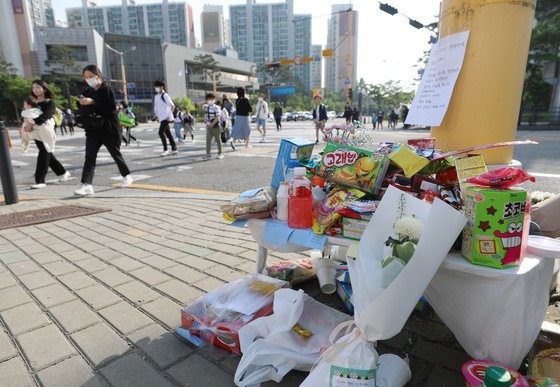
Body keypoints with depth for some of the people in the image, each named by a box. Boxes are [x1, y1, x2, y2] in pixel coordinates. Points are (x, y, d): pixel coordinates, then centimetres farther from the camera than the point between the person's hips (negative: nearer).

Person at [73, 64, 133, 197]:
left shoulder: (106, 89, -8)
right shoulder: (89, 90, 13)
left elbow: (111, 108, -19)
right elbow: (83, 109, 22)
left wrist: (92, 102, -22)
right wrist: (81, 101, 1)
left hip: (108, 129, -5)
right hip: (93, 129, 6)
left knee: (115, 154, 10)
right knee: (89, 157, -7)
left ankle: (127, 176, 32)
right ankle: (86, 185, -13)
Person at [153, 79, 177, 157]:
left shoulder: (165, 95, -9)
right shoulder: (156, 96, 15)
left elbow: (173, 106, -14)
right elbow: (156, 107, 24)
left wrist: (169, 115, -17)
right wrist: (157, 116, 16)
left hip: (166, 117, -8)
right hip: (161, 118, 8)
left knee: (161, 132, -15)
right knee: (168, 133, 9)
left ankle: (165, 149, -8)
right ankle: (174, 149, 15)